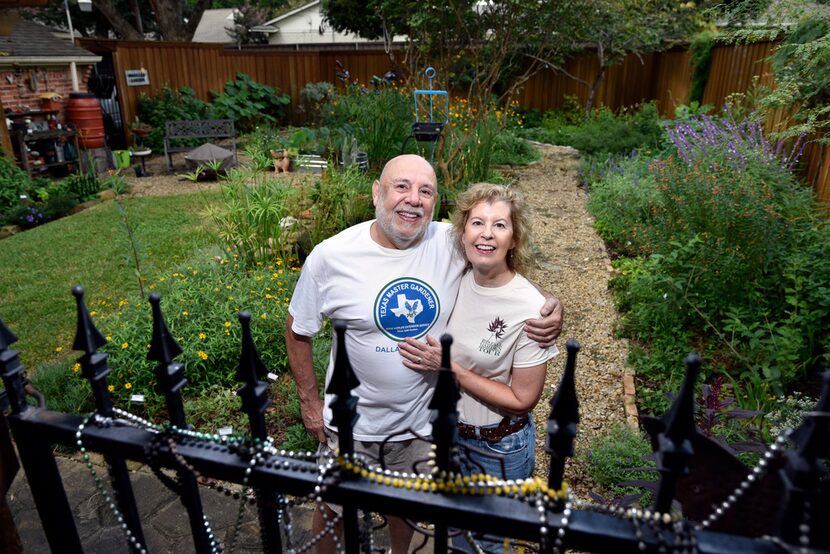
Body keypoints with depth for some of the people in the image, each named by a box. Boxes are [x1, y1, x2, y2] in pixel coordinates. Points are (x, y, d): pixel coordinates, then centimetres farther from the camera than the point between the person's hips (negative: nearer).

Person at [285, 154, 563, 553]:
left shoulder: (453, 244, -17)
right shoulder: (331, 256, -19)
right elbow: (298, 331, -5)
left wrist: (550, 305, -20)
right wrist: (310, 403, -2)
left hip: (422, 421, 2)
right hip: (350, 424, -1)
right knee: (334, 513, 22)